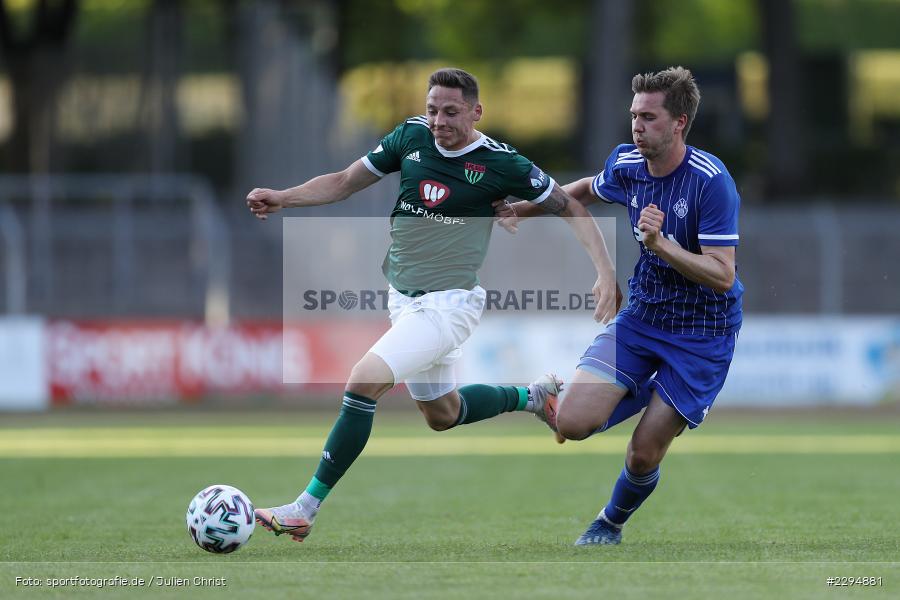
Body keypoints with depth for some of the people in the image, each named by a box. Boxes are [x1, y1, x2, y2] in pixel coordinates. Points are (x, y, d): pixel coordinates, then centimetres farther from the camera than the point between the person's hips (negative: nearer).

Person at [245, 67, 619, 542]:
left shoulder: (501, 164, -13)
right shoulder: (411, 136, 0)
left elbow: (571, 209, -4)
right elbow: (345, 182, 8)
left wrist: (605, 272, -16)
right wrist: (282, 198, -7)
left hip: (447, 303, -7)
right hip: (404, 300, 7)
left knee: (363, 381, -23)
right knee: (442, 414, 21)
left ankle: (307, 508, -18)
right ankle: (531, 396, 48)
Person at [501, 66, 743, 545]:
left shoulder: (711, 181, -22)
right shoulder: (626, 164, -3)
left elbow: (723, 276, -25)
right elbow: (587, 190, 23)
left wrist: (661, 244, -36)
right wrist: (521, 209, 18)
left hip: (703, 331, -5)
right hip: (641, 317, 5)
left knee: (644, 455, -5)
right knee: (572, 423, -12)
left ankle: (611, 522, 28)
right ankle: (647, 395, 20)